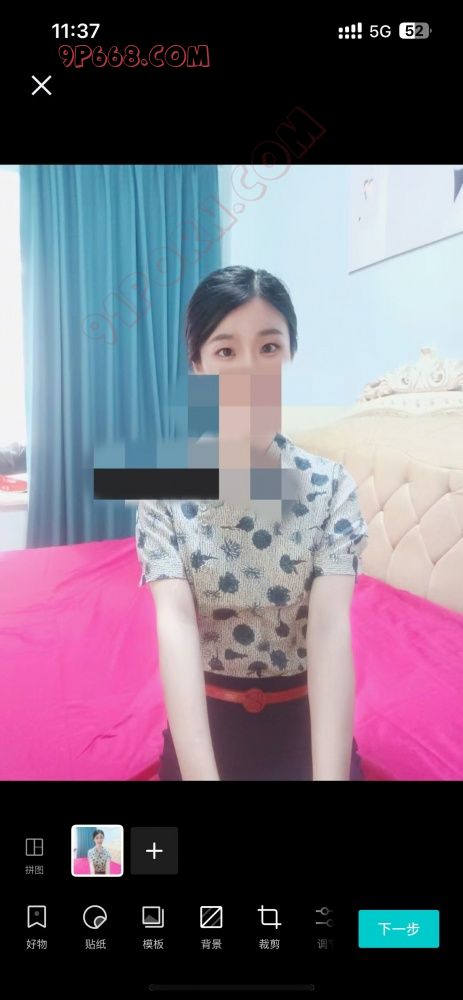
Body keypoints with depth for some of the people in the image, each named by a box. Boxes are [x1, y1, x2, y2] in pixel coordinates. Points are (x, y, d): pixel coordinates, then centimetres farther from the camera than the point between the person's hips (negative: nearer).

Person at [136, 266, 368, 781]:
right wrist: (202, 773, -37)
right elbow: (176, 621, -25)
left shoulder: (331, 485, -12)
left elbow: (331, 625, -23)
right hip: (206, 720, 0)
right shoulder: (164, 488, -13)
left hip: (307, 722, 1)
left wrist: (331, 773, -35)